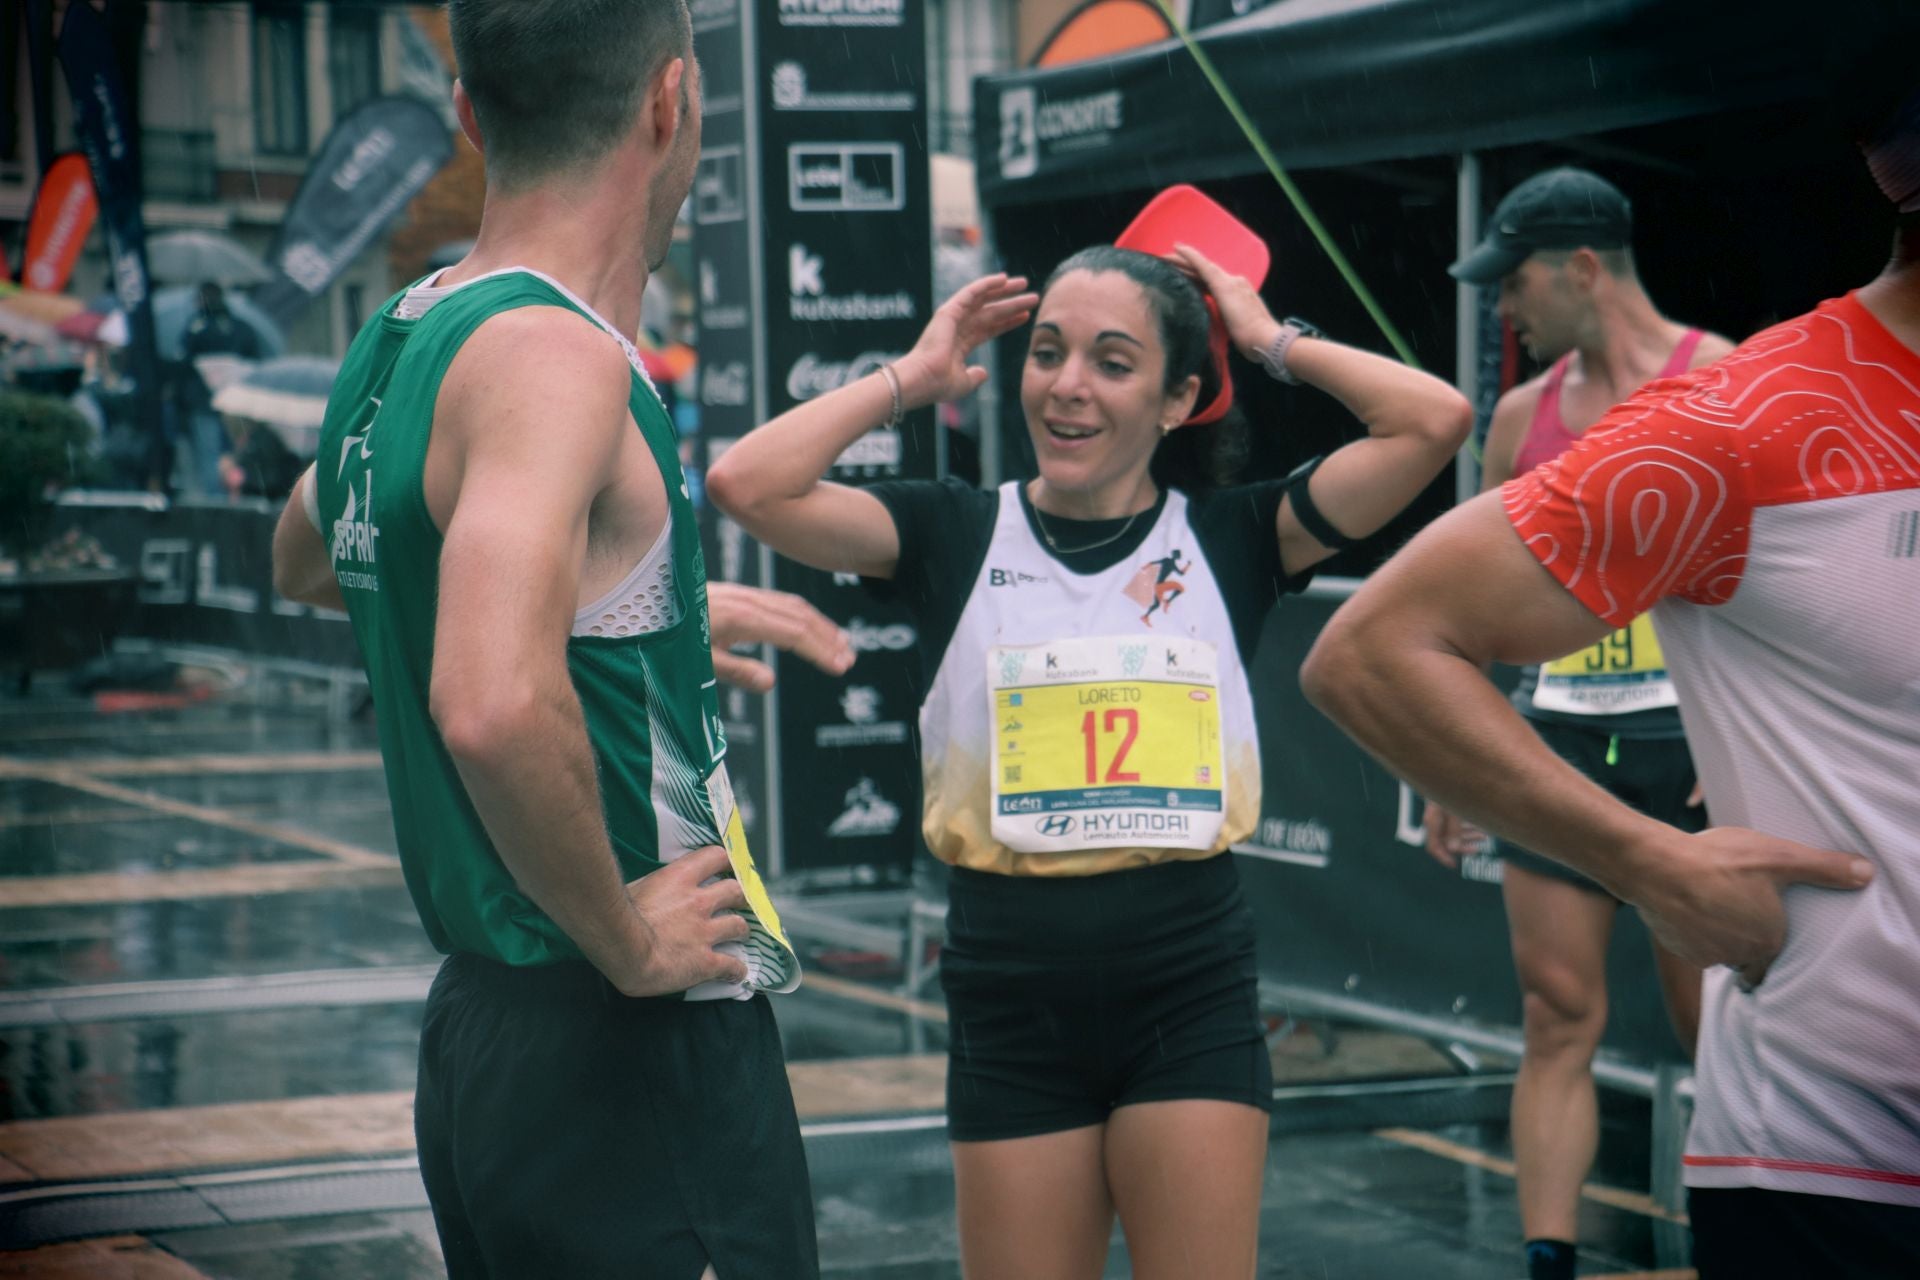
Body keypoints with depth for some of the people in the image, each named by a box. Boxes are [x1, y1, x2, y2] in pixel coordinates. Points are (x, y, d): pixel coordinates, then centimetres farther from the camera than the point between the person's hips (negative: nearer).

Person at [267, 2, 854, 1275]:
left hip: (476, 1030, 9)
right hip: (637, 1056, -9)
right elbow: (496, 708, -36)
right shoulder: (552, 357, -19)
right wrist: (625, 939, -19)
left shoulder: (399, 345, 9)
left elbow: (306, 558, 33)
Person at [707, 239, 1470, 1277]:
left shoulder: (1228, 536, 2)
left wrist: (1274, 342, 4)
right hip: (1013, 1003, 1)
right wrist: (910, 379, -1)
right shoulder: (956, 534, 3)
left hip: (1191, 996, 0)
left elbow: (1433, 420, -7)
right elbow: (747, 484, -11)